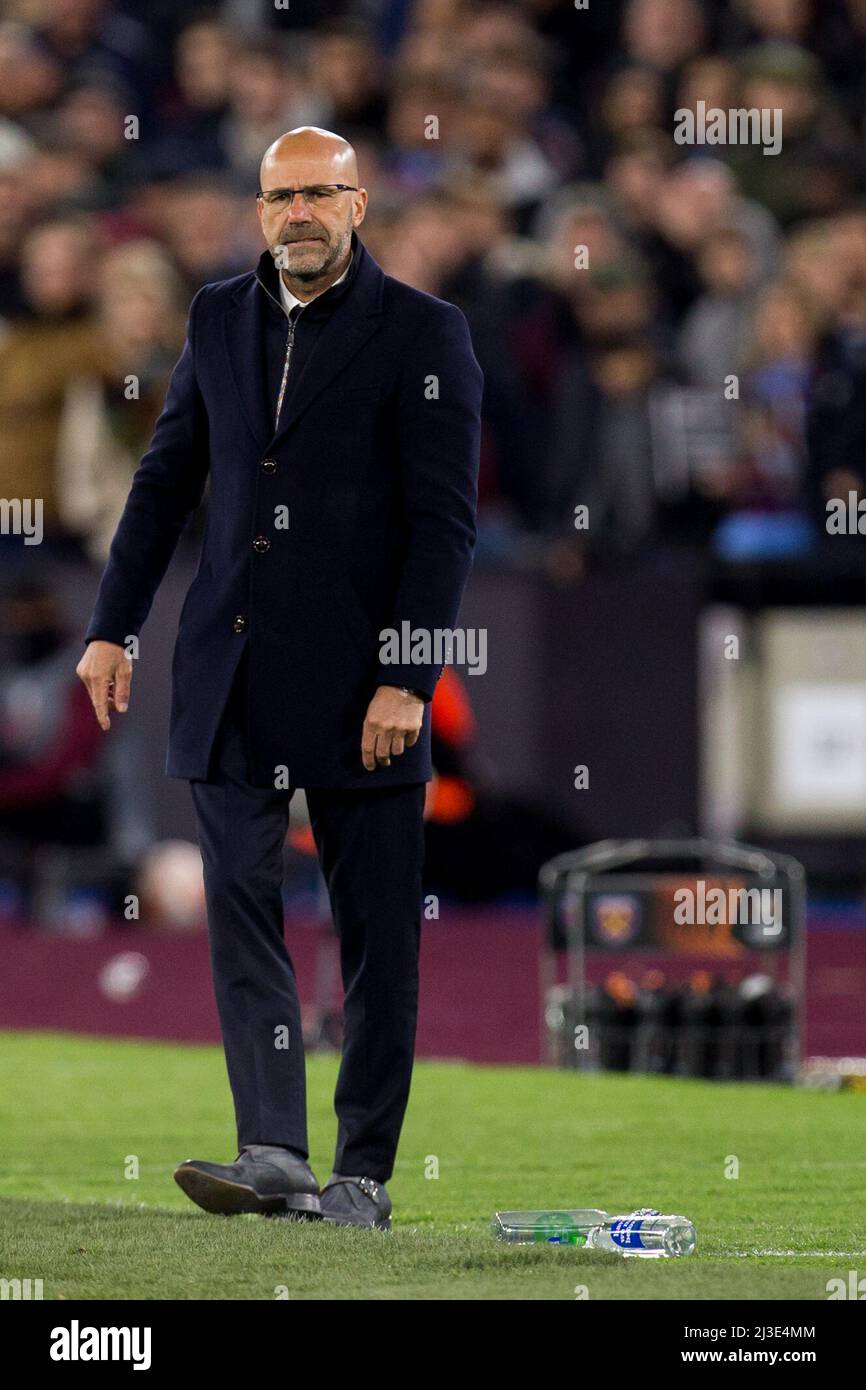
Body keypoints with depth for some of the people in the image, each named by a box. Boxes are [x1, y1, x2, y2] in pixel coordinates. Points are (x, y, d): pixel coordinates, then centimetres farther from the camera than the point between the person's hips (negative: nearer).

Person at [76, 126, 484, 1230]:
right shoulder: (219, 319, 12)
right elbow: (165, 481, 18)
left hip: (361, 687, -4)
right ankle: (272, 1154, -8)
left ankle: (364, 1172, 8)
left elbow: (444, 520, -8)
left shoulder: (422, 334, -4)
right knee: (240, 913, -4)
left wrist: (406, 678, -14)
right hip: (232, 682, 4)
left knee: (376, 936, 1)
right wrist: (112, 627, 12)